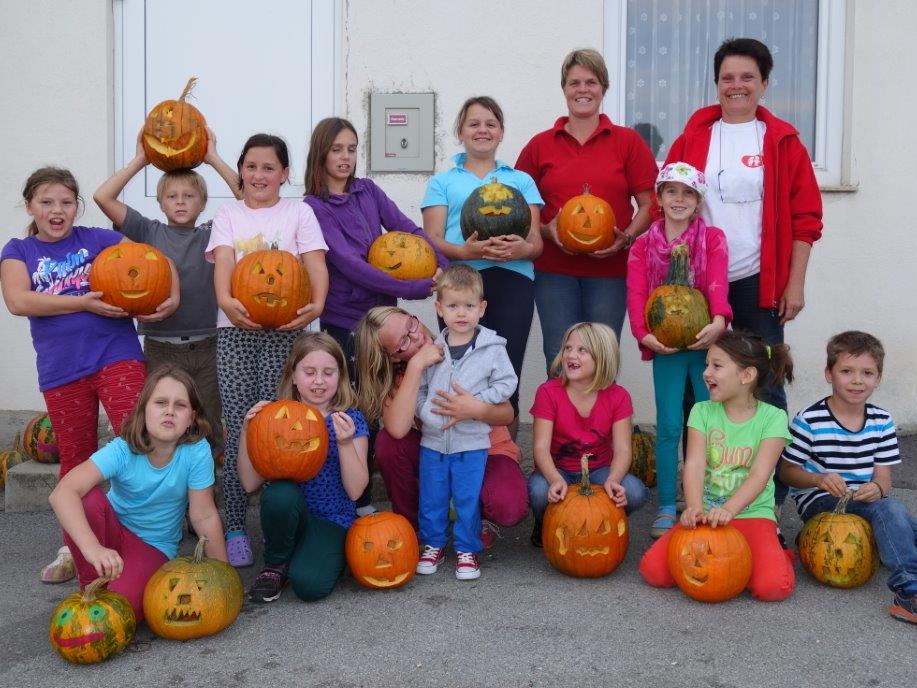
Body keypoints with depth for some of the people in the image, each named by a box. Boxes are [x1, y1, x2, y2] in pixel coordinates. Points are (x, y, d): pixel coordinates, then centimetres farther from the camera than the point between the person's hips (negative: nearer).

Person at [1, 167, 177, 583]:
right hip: (61, 372, 2)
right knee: (75, 461, 12)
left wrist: (172, 298, -13)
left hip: (116, 357, -1)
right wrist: (85, 303, -16)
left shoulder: (97, 239, 7)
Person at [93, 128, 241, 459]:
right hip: (160, 348, 0)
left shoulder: (212, 233, 7)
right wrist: (140, 160, 2)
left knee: (209, 430, 6)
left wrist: (213, 158, -2)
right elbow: (103, 197, -1)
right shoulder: (149, 232, 7)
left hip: (207, 346, 0)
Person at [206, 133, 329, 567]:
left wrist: (317, 304, -20)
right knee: (238, 431, -4)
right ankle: (235, 528, 2)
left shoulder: (299, 213, 12)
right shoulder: (228, 215, 15)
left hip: (283, 330, -1)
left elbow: (316, 265, 1)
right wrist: (225, 300, -23)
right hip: (235, 329, 1)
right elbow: (223, 262, -2)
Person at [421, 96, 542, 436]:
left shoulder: (521, 180, 22)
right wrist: (466, 251, -14)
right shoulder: (442, 182, 19)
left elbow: (536, 241, 14)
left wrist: (522, 249, -12)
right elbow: (432, 240, 8)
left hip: (512, 280, 1)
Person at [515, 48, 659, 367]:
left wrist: (626, 238, -12)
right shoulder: (539, 145, 7)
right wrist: (547, 230, -8)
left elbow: (649, 204, 4)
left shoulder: (628, 141, 6)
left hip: (610, 269, 0)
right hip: (554, 270, 1)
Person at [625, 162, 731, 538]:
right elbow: (636, 293, -4)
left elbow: (717, 282, -12)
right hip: (665, 346, 0)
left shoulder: (712, 238, 4)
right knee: (668, 427, 1)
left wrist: (719, 321, -30)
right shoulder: (643, 246, 7)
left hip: (706, 342, 0)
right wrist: (643, 334, -20)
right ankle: (666, 509, 8)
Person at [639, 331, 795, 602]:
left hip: (752, 514, -2)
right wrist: (695, 507, -31)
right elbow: (695, 464, -12)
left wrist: (728, 509, -34)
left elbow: (759, 475, -17)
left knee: (774, 585, -29)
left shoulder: (773, 418, -5)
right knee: (652, 569, -19)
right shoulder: (702, 412, 2)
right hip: (707, 513, 3)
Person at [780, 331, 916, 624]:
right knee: (890, 509, -30)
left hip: (866, 500, 6)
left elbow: (884, 477, 3)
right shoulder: (809, 421, -10)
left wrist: (877, 488, -23)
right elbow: (787, 471, -5)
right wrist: (820, 480, -25)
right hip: (818, 502, -6)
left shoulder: (882, 422, 5)